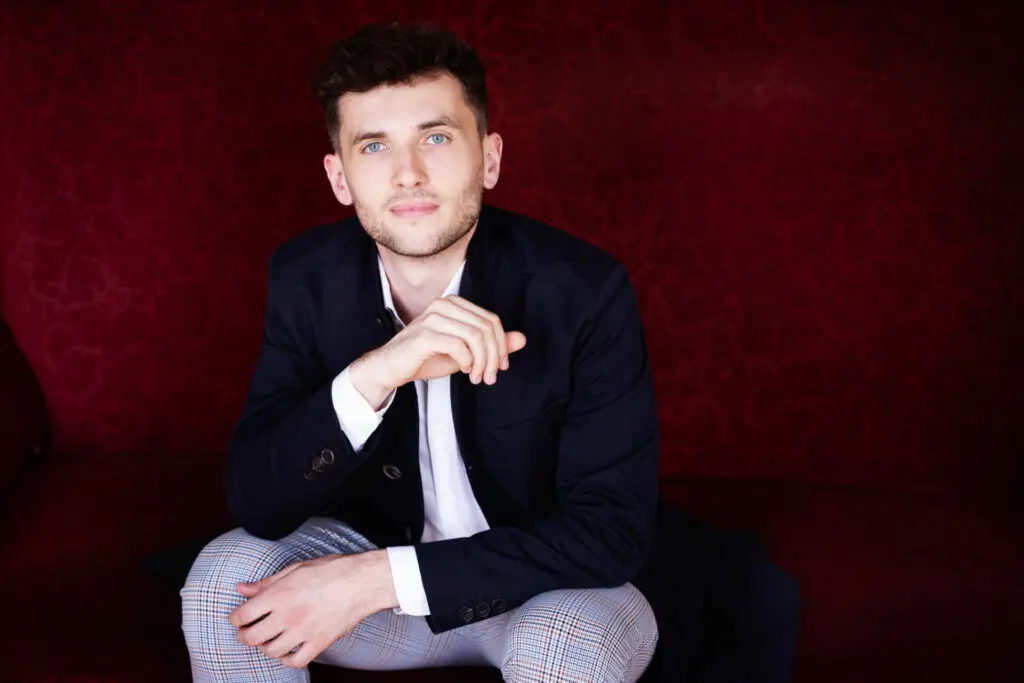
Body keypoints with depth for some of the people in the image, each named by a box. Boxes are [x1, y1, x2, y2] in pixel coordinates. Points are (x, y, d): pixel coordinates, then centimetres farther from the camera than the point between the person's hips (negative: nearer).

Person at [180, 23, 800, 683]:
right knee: (225, 577, -22)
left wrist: (383, 579, -31)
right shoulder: (307, 278, -13)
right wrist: (369, 378, -39)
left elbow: (616, 527, -24)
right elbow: (256, 502, -18)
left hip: (540, 581, -3)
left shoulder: (585, 291, -23)